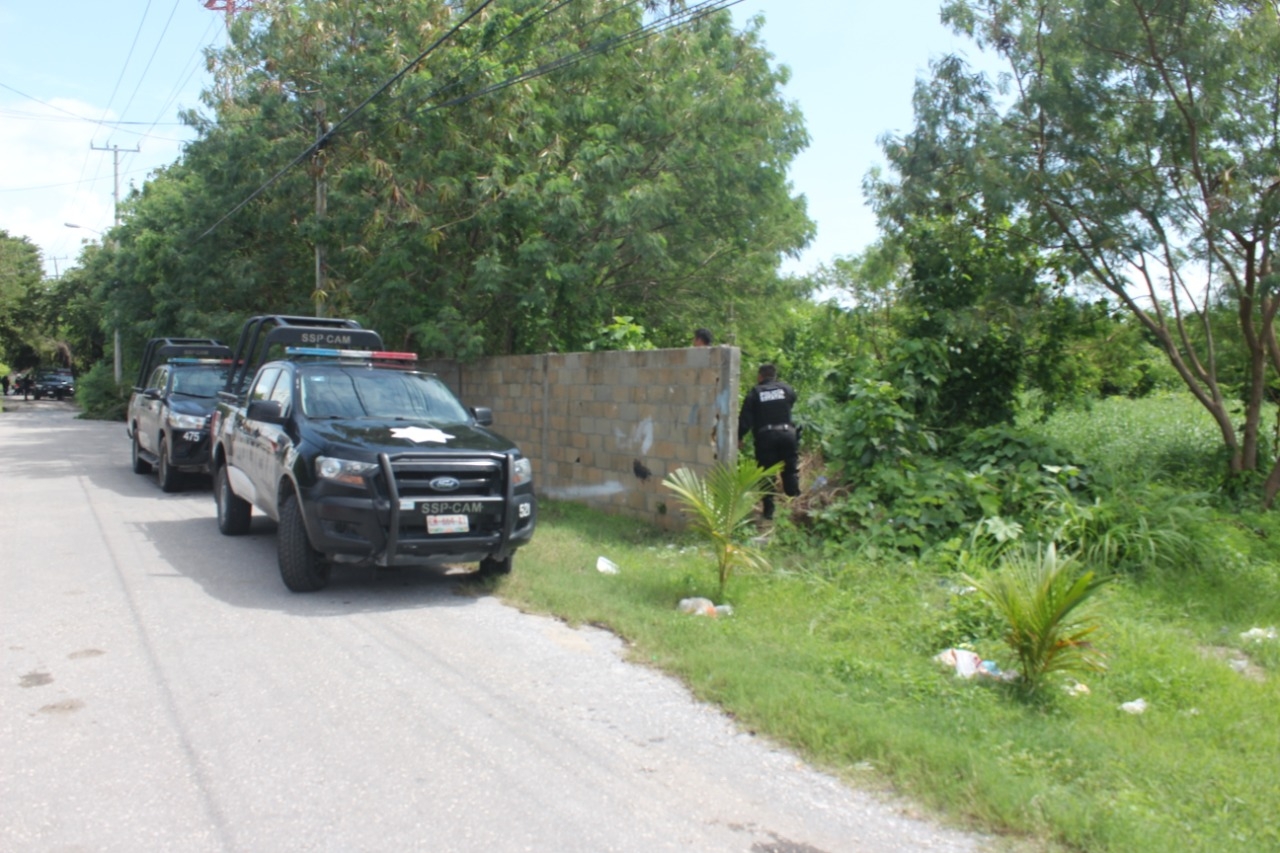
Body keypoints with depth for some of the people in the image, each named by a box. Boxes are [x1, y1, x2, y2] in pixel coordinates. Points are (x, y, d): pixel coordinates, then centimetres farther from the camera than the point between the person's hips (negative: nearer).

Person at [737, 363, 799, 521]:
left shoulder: (754, 393, 1)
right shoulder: (787, 389, 9)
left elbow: (745, 418, -2)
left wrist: (740, 437, 5)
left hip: (765, 436, -1)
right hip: (787, 433, 1)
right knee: (791, 471, 14)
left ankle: (768, 511, 6)